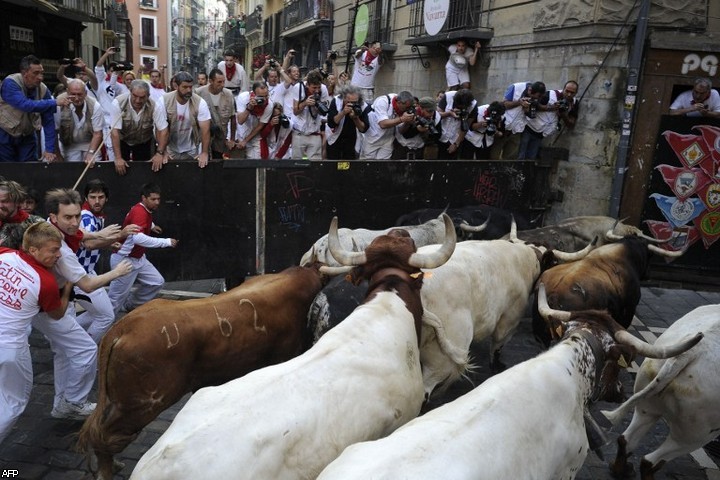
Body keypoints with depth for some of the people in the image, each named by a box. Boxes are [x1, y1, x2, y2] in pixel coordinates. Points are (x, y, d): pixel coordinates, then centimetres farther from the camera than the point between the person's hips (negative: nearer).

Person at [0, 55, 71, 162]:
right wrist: (55, 102, -38)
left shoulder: (43, 89, -10)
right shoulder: (10, 83, -20)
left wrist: (49, 149, -16)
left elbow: (48, 121, -11)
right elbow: (26, 105, -37)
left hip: (27, 137, 3)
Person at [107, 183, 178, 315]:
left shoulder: (146, 210, 5)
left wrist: (151, 226, 22)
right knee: (116, 299, -1)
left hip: (138, 258, 9)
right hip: (124, 260, -9)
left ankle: (129, 305, 26)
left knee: (157, 282, 10)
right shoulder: (139, 212, -26)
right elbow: (138, 238, -43)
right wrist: (166, 242, -40)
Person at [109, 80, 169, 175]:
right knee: (120, 168, 5)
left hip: (144, 142, 1)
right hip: (122, 141, -1)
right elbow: (115, 131, -29)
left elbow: (163, 130, -22)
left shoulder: (155, 106, -27)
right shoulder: (118, 103, -30)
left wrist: (160, 153, -33)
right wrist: (118, 158, -33)